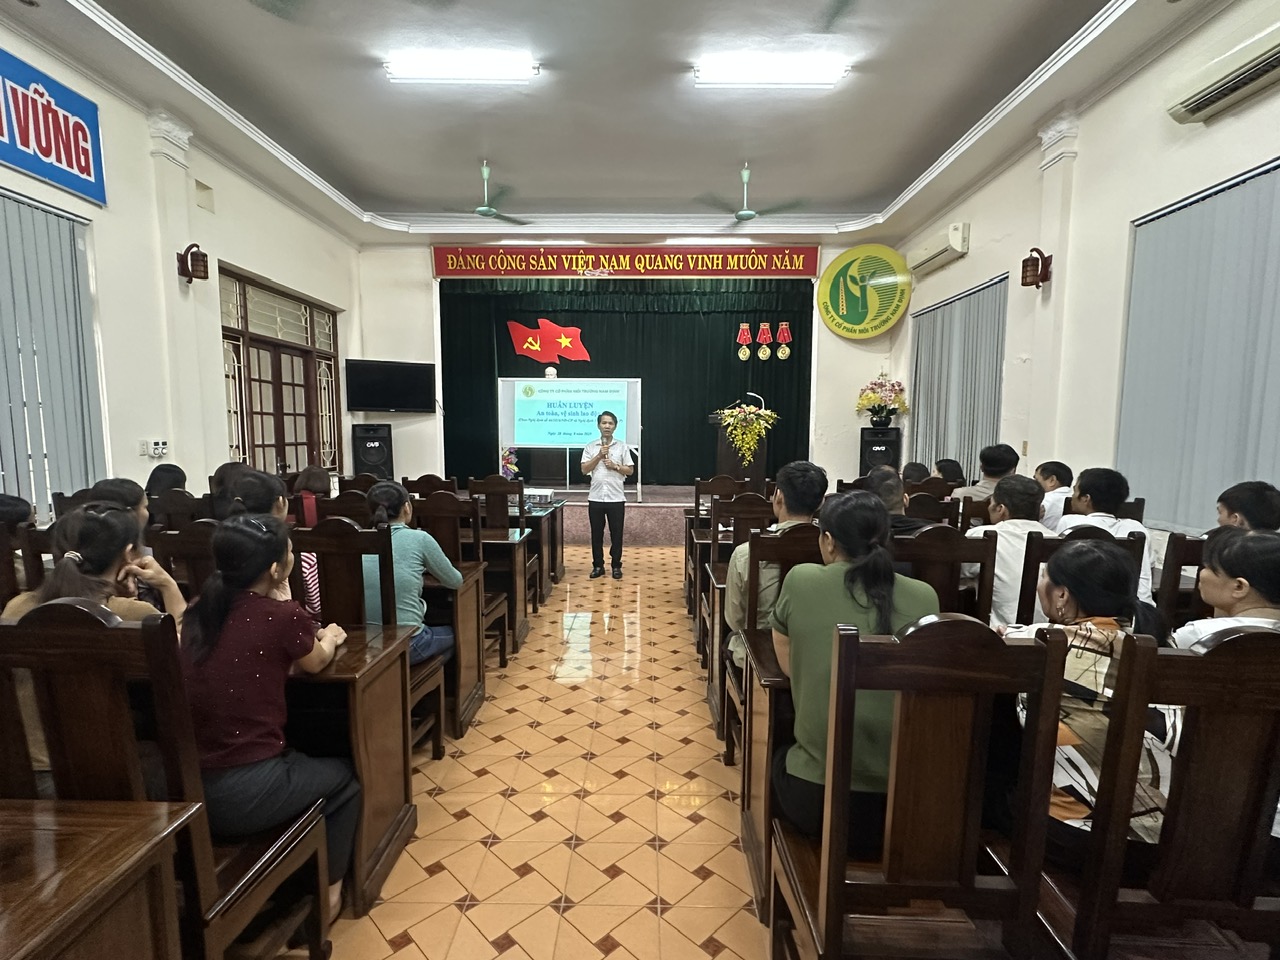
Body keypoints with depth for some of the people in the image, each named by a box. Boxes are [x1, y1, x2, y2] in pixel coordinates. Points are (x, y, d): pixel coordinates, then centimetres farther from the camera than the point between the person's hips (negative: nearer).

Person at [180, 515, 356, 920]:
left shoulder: (200, 610, 0)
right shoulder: (283, 616, -18)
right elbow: (316, 662, 4)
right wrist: (329, 637, 22)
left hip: (188, 789, 6)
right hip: (246, 795, -6)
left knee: (302, 762, 33)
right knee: (343, 775, 22)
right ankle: (328, 890, 32)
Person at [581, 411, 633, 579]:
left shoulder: (622, 447, 4)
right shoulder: (590, 447, 5)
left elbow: (630, 470, 4)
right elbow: (584, 469, -2)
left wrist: (615, 466, -12)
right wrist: (599, 456, -11)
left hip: (616, 498, -1)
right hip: (595, 498, 1)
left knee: (616, 533, 4)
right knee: (596, 533, 7)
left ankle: (616, 566, 16)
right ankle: (598, 566, 18)